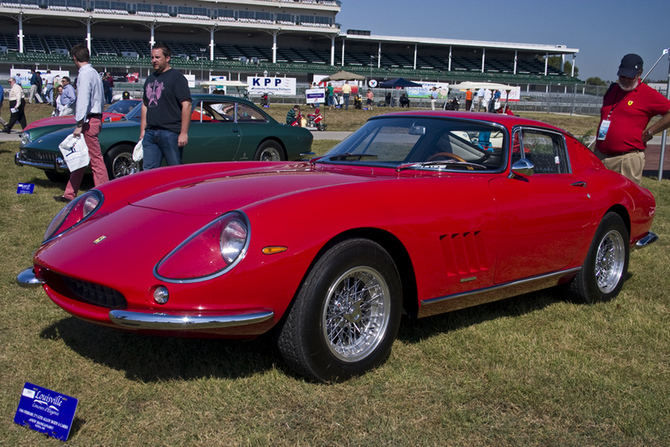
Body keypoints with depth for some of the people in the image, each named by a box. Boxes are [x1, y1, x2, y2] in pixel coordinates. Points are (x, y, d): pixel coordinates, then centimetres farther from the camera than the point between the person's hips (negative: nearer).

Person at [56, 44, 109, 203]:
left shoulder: (85, 74, -14)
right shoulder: (94, 73, 16)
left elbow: (83, 100, -20)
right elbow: (102, 100, 19)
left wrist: (80, 125, -21)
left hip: (89, 121, -10)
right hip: (96, 118, 10)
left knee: (96, 159, -6)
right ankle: (70, 194, 20)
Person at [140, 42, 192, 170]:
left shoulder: (176, 77, -3)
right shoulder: (150, 79, 20)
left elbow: (186, 105, -10)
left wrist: (184, 133, -16)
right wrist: (142, 130, 17)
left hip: (170, 132, -7)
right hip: (150, 133, 7)